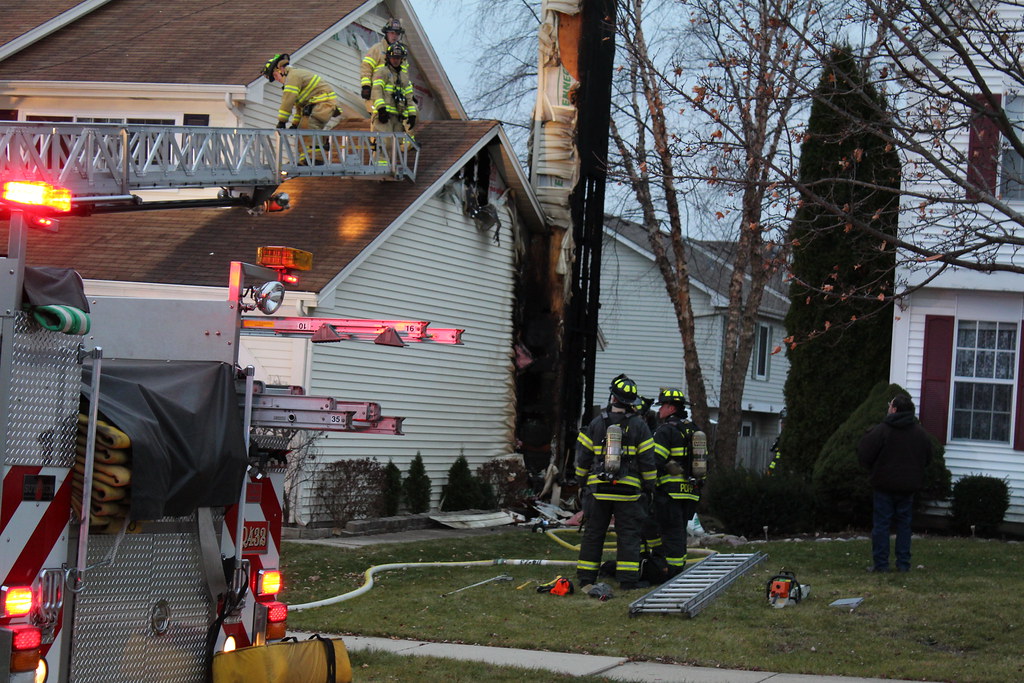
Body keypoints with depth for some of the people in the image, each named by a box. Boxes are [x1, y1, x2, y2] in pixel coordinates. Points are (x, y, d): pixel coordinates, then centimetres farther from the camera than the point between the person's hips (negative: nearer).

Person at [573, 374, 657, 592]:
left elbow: (583, 456, 7)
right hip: (628, 490, -2)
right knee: (628, 534, 2)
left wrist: (582, 479, 20)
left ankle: (585, 578, 11)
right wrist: (649, 484, 10)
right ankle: (628, 579, -2)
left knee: (593, 533, 8)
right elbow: (647, 459, -1)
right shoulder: (639, 426, -2)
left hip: (598, 489, 2)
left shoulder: (596, 424, 3)